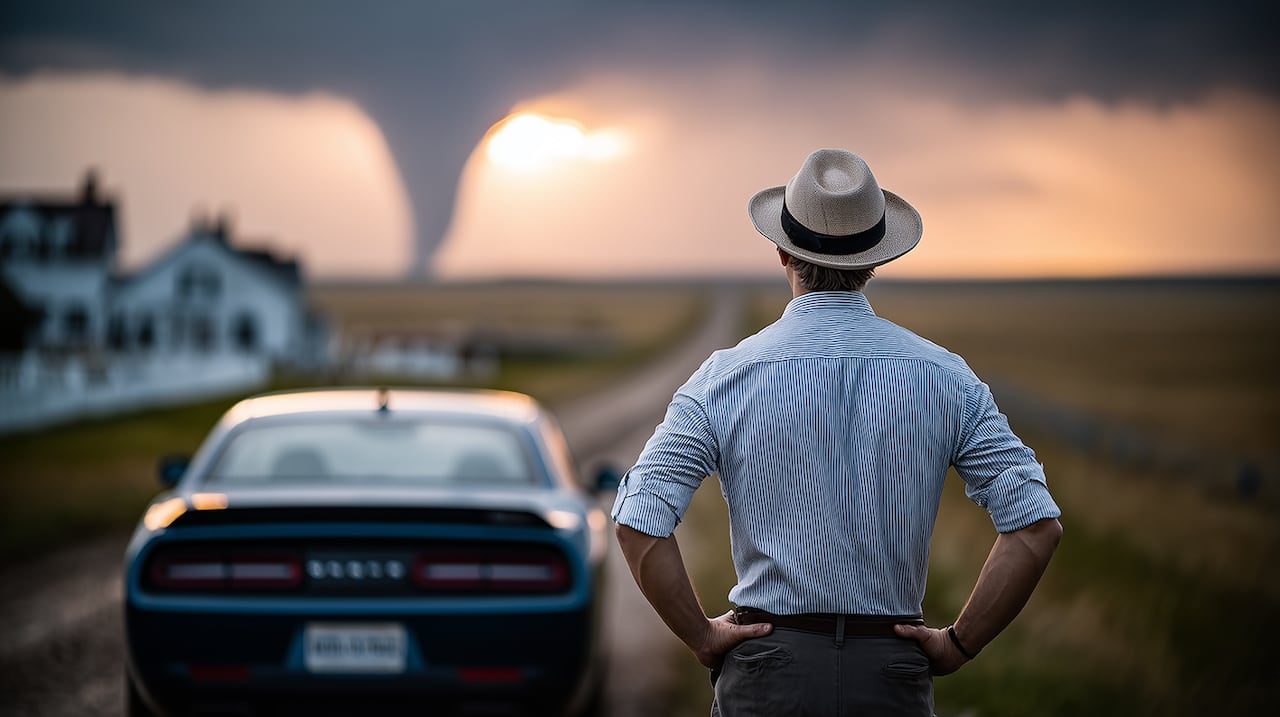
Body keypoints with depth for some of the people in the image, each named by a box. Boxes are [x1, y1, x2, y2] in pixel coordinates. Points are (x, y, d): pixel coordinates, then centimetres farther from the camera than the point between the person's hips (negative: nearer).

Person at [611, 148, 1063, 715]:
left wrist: (702, 638, -2)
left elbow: (639, 524, -13)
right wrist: (959, 645, 2)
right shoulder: (943, 377, 1)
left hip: (769, 669, -1)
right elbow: (1035, 524, -5)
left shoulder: (728, 376, -4)